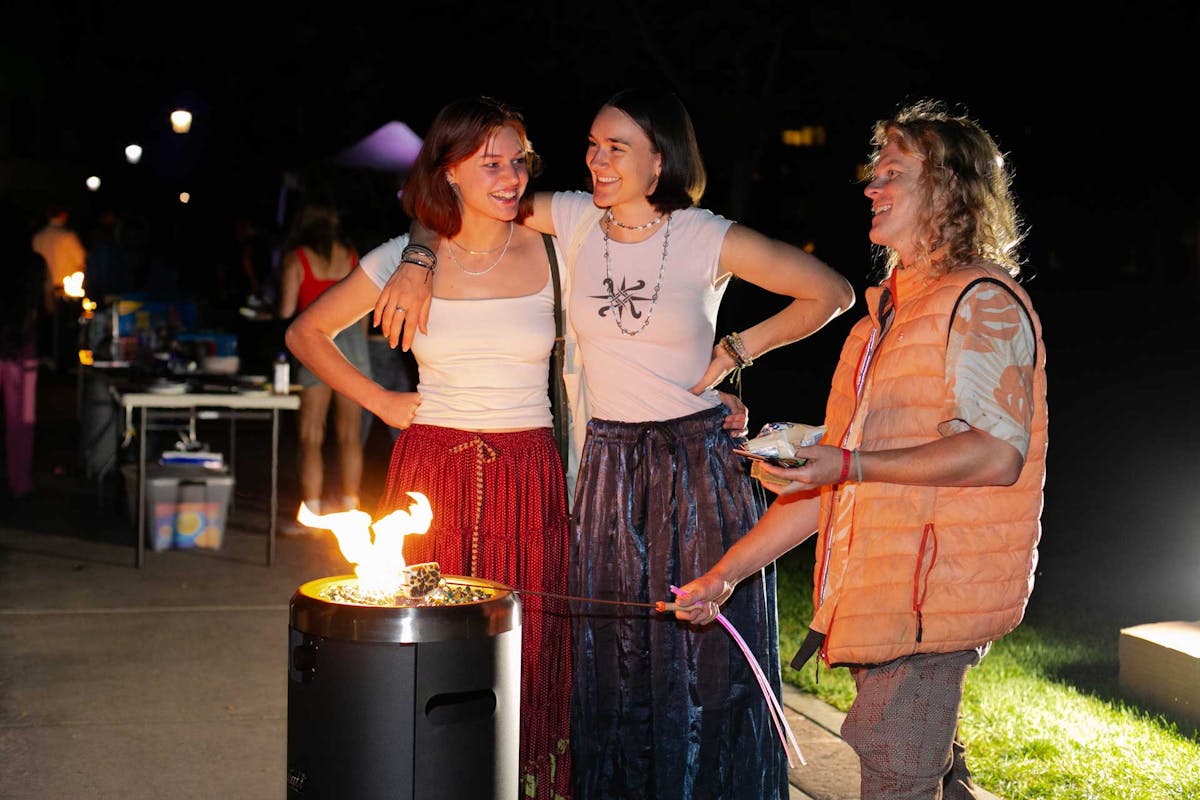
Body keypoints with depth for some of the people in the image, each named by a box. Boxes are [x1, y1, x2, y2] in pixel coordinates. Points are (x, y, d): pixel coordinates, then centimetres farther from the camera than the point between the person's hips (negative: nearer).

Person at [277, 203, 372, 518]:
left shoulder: (296, 258, 1)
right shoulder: (351, 257, 10)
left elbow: (286, 310, -6)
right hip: (352, 337, 3)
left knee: (311, 437, -1)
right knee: (350, 435, 8)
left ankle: (312, 512, -3)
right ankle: (350, 506, 13)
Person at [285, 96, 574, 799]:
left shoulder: (550, 253, 2)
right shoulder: (405, 259, 1)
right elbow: (306, 333, 12)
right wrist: (380, 401, 5)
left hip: (528, 476, 1)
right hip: (432, 470, 0)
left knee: (526, 654, 1)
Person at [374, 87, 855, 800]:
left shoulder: (710, 240, -8)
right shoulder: (576, 219, 1)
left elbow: (833, 292, -2)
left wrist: (736, 351, -5)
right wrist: (420, 264, -5)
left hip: (699, 468, -3)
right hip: (609, 466, 3)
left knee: (703, 658, 3)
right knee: (611, 655, 7)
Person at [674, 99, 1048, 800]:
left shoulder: (984, 301, -7)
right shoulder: (885, 315, 20)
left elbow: (997, 453, -19)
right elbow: (828, 482, 19)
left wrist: (848, 464, -23)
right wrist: (726, 572, 15)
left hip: (932, 592, -9)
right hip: (873, 596, 9)